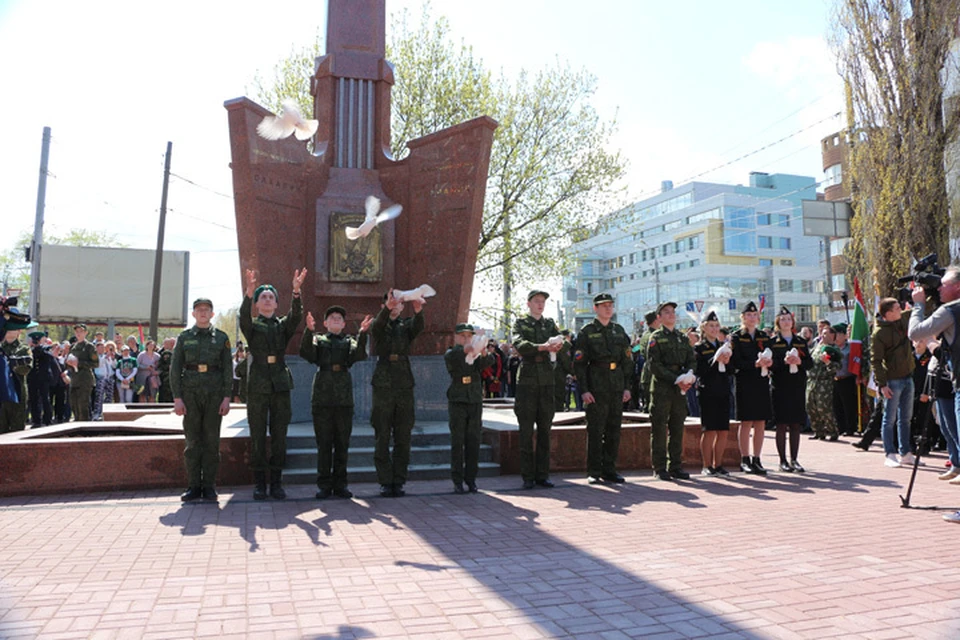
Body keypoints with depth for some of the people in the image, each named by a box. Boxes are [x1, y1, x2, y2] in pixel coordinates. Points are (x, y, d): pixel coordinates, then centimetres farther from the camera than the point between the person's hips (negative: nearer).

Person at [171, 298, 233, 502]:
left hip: (214, 393, 0)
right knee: (192, 440, 2)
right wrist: (177, 397, -5)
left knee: (212, 440, 2)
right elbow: (175, 369, 4)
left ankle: (209, 486, 9)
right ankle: (193, 486, 10)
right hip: (190, 393, 0)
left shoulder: (221, 338, 7)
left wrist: (226, 397, -4)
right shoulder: (184, 337, 7)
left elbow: (227, 369, 5)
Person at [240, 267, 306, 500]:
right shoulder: (251, 325, 8)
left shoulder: (283, 325, 12)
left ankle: (276, 483, 11)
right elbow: (244, 316, -14)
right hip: (257, 385, -2)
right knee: (258, 436, 1)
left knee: (279, 435, 3)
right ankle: (259, 483, 9)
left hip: (281, 384, 2)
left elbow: (296, 315, -8)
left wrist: (296, 291, -26)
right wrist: (249, 292, -33)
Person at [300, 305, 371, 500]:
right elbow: (306, 354, -8)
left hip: (344, 397, 1)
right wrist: (309, 331, -22)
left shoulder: (349, 341, 15)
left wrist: (363, 333, -19)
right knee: (324, 443, 2)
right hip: (322, 397, -1)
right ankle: (324, 485, 10)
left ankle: (340, 484, 13)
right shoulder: (318, 339, 13)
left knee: (342, 443, 5)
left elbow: (359, 355, -6)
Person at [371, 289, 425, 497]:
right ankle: (385, 482, 8)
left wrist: (418, 311, -34)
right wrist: (387, 309, -38)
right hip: (383, 387, -2)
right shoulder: (379, 326, 7)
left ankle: (399, 482, 11)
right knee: (382, 438, 0)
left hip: (405, 386, 2)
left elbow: (419, 326, -12)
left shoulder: (406, 326, 12)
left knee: (403, 438, 3)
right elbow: (377, 326, -18)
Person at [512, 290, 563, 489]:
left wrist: (559, 344, -25)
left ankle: (542, 475, 13)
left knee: (545, 430, 6)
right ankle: (528, 476, 6)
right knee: (526, 431, -1)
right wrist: (543, 347, -30)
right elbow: (519, 344, -15)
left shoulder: (550, 323, 16)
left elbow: (560, 339, -1)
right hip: (527, 379, -3)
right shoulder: (520, 323, 4)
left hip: (547, 379, 3)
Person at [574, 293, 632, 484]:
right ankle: (594, 472, 6)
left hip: (617, 388, 5)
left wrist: (627, 387, 7)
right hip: (596, 387, -5)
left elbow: (627, 361, 15)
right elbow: (579, 363, -5)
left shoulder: (619, 330, 14)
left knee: (614, 430, 8)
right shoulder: (586, 331, 0)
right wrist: (584, 389, -12)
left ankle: (609, 469, 17)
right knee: (595, 431, -2)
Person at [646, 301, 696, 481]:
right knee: (659, 429, -2)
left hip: (680, 390, 5)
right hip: (661, 387, -5)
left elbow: (692, 360, 11)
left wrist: (688, 378, -9)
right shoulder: (655, 337, 0)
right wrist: (676, 380, -16)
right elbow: (654, 365, -9)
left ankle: (675, 467, 15)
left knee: (677, 429, 7)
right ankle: (660, 468, 4)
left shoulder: (683, 337, 17)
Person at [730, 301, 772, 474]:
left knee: (760, 423, 5)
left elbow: (770, 357, 13)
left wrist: (769, 362, -10)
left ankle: (756, 459, 12)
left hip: (762, 383, 5)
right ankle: (745, 460, 6)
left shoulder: (764, 336, 15)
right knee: (746, 422, -3)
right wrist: (755, 364, -21)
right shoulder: (736, 337, 0)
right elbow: (736, 362, -9)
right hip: (745, 384, -4)